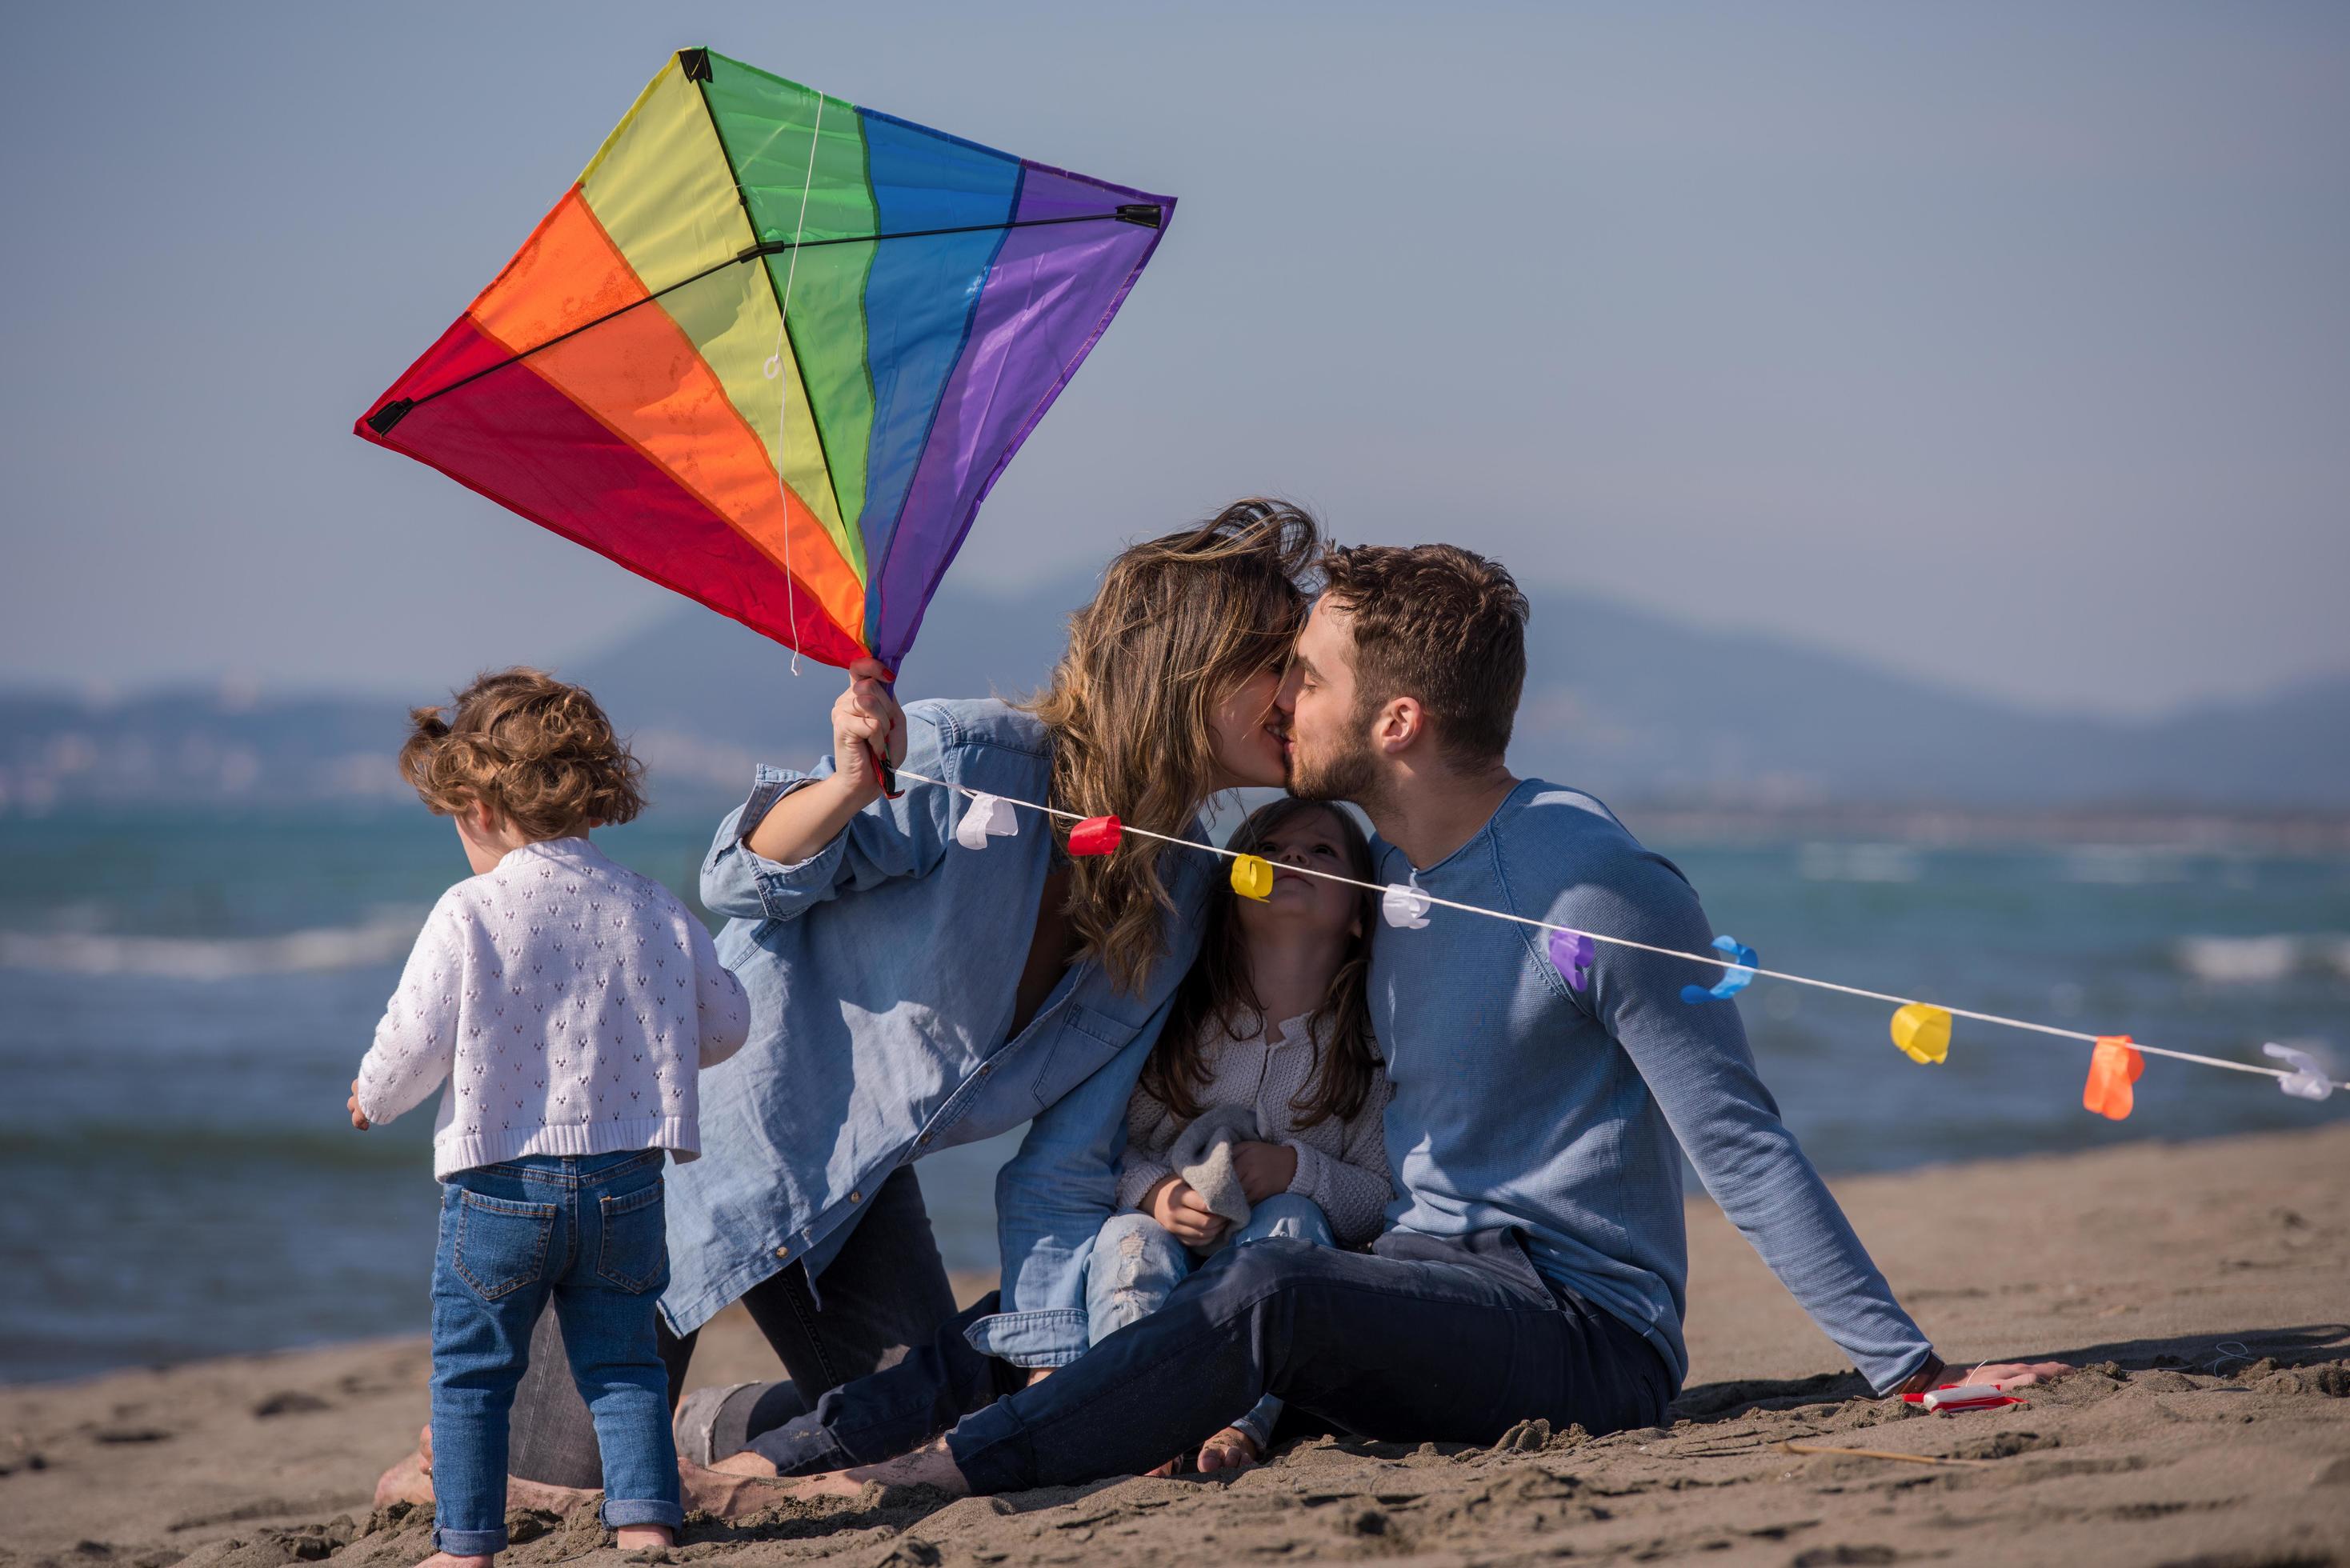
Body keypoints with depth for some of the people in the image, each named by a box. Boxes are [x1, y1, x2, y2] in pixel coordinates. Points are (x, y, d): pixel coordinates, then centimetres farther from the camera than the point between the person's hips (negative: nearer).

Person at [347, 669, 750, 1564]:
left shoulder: (469, 914, -10)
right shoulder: (653, 911, 3)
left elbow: (415, 1042, -9)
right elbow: (726, 1025, 11)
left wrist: (373, 1098, 12)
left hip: (500, 1183, -3)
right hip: (625, 1179, 3)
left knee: (471, 1370, 11)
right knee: (622, 1362, 15)